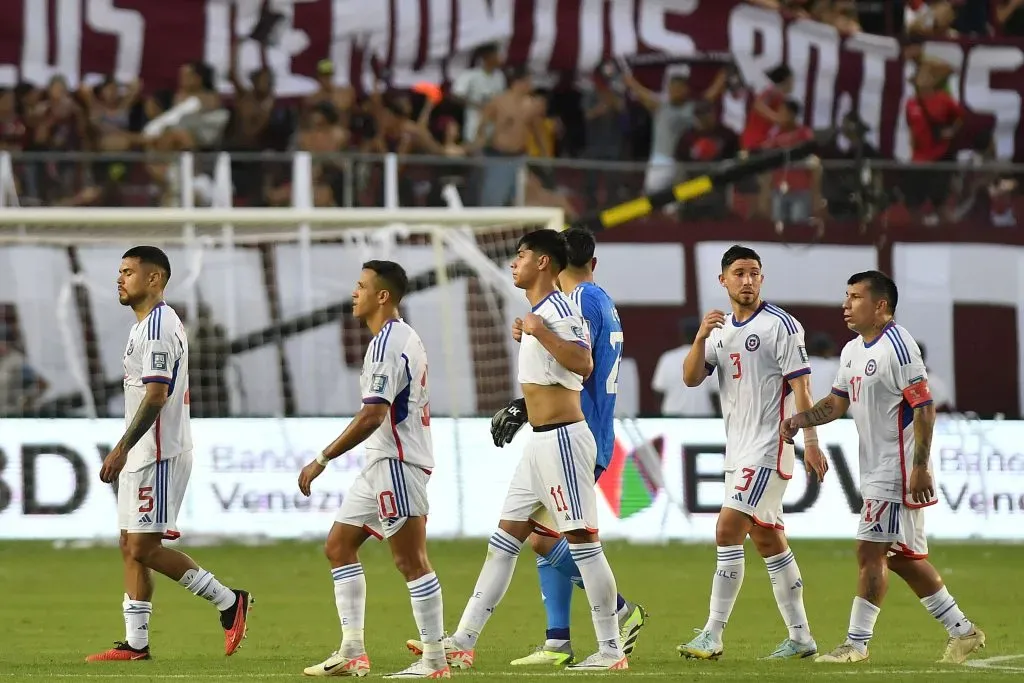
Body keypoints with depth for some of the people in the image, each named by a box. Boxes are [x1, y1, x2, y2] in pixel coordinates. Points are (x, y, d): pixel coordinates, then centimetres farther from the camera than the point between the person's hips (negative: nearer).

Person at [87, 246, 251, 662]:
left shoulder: (157, 328, -16)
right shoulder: (147, 326, 17)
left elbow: (156, 396, -23)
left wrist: (122, 448, -24)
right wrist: (126, 451, 22)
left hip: (158, 455, -11)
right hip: (144, 455, 11)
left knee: (143, 547, -10)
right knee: (132, 547, 9)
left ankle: (229, 602, -3)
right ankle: (136, 643, 11)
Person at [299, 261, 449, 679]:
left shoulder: (388, 343, -16)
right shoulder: (404, 338, 17)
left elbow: (373, 414, -24)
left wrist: (322, 460, -22)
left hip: (396, 462, -11)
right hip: (383, 464, 11)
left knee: (411, 561, -8)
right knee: (339, 546, 12)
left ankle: (435, 660, -6)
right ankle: (352, 652, 10)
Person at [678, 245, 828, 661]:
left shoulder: (781, 326, -8)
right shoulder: (720, 330, 14)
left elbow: (800, 387, -11)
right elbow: (691, 379, 3)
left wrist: (811, 443, -17)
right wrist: (701, 338, -14)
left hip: (770, 447, -8)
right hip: (738, 450, 8)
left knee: (728, 532, -15)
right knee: (768, 541, 11)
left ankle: (712, 636, -16)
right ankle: (800, 636, 17)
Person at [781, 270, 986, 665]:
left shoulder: (897, 345, -16)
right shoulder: (852, 351, 13)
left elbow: (924, 407, -18)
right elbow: (838, 402, 19)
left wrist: (920, 467, -22)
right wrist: (799, 420, 0)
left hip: (899, 470, -10)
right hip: (876, 470, 10)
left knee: (870, 551, -8)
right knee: (901, 556, 13)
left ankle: (856, 644, -3)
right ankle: (962, 631, 21)